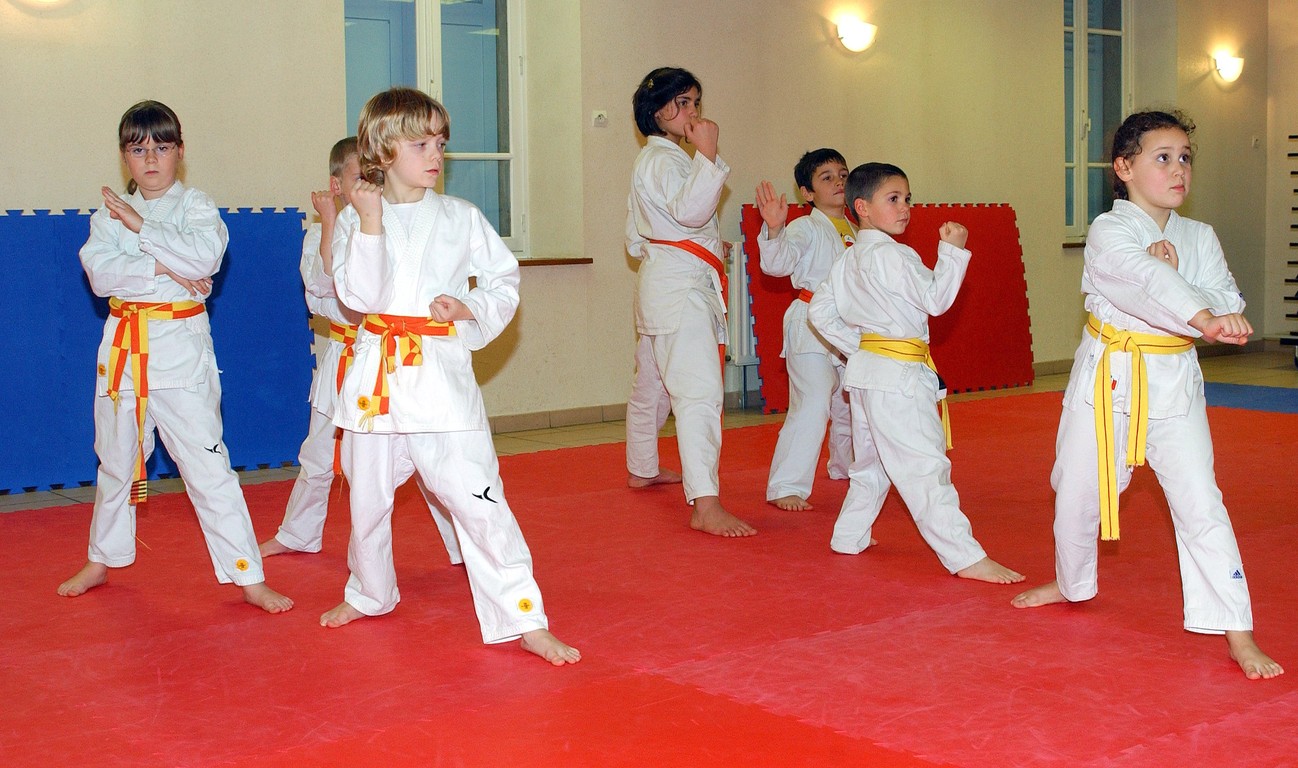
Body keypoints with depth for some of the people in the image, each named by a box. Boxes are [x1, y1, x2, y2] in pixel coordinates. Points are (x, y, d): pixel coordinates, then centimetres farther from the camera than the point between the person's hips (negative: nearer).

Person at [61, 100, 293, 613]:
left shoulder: (196, 207, -1)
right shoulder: (110, 214, 7)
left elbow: (204, 255, -21)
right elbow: (100, 273, -9)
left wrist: (140, 228, -18)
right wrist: (163, 268, -17)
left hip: (181, 346, -4)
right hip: (124, 347, 4)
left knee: (207, 464, -8)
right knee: (116, 461, 19)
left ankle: (250, 579, -4)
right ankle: (101, 562, 38)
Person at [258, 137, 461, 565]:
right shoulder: (321, 232, 0)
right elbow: (322, 285, -16)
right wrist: (330, 224, -21)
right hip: (343, 357, 2)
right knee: (320, 453, 17)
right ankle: (296, 534, 38)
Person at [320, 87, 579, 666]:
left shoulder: (461, 218, 3)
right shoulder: (356, 219, 1)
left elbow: (506, 281, 7)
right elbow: (359, 295, -11)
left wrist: (470, 307, -11)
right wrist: (370, 225, -18)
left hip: (443, 376, -1)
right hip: (377, 373, 2)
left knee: (478, 497, -10)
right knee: (368, 498, 17)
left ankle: (524, 621, -4)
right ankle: (369, 594, 43)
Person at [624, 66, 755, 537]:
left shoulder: (651, 160, 20)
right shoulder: (664, 159, -12)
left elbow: (636, 241, 26)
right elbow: (691, 210, -28)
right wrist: (707, 155, -29)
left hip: (661, 281, 11)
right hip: (679, 285, -11)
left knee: (652, 383, 24)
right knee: (699, 390, -20)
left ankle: (642, 469, 41)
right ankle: (705, 505, -27)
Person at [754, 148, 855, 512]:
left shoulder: (854, 233, 14)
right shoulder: (805, 227, -9)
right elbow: (777, 262, -26)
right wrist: (774, 229, -42)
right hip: (811, 328, -8)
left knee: (850, 405, 22)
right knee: (812, 406, -19)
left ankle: (846, 466, 45)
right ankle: (786, 486, -15)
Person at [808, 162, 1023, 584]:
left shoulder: (848, 260, 12)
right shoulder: (892, 255, -16)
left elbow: (820, 310, 16)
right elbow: (936, 299, -15)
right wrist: (953, 250, -10)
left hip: (866, 368, 10)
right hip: (898, 376, -10)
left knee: (871, 461, 22)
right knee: (924, 466, -10)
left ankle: (849, 537, 31)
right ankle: (966, 557, -9)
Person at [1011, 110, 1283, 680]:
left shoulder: (1199, 239, 4)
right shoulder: (1109, 232, -11)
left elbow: (1230, 307, -5)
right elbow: (1144, 282, -31)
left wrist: (1173, 271, -19)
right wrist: (1204, 317, -47)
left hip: (1175, 383, 2)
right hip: (1108, 378, -1)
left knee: (1199, 501, -8)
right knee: (1078, 490, 13)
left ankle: (1238, 634, -4)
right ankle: (1072, 584, 42)